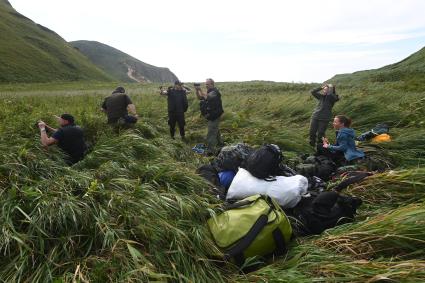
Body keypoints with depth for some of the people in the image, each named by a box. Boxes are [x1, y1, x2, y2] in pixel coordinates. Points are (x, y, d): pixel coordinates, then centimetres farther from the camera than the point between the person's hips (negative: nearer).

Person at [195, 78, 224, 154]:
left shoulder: (214, 92, -15)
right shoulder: (210, 92, 14)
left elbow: (207, 97, -35)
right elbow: (200, 98, 7)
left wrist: (200, 90, -34)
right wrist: (197, 91, -9)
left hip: (214, 116, -10)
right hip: (212, 116, 10)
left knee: (211, 134, -13)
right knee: (216, 131, 25)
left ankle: (211, 151, -14)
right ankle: (219, 144, 42)